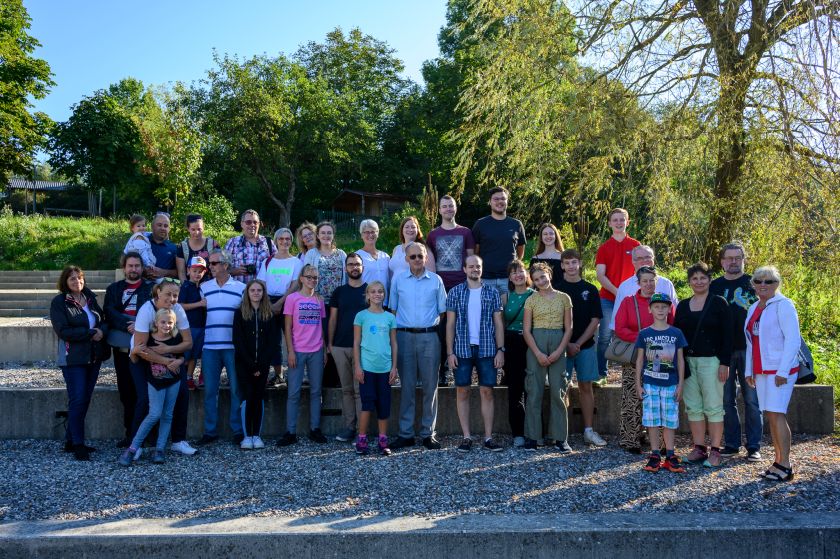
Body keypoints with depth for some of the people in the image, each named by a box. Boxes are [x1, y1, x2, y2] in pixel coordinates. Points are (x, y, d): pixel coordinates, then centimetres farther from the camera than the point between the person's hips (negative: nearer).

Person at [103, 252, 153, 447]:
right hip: (122, 347, 3)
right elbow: (109, 313, 0)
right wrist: (128, 326, -14)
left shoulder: (151, 288, 8)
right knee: (126, 391, 6)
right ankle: (130, 433, 14)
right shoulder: (113, 289, 15)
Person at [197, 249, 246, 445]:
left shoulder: (241, 288, 3)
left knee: (236, 389, 2)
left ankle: (238, 431, 11)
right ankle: (210, 431, 13)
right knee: (210, 390, 5)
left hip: (234, 347, -2)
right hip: (209, 347, 2)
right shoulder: (204, 287, 10)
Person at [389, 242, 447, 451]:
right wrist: (393, 333, 1)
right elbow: (393, 309, 10)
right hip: (405, 336, 0)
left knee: (430, 386, 3)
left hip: (430, 337, 0)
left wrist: (438, 329, -2)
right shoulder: (397, 280, 7)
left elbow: (442, 310, 9)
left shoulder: (436, 280, 6)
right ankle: (405, 434, 9)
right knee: (407, 386, 2)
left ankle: (428, 433, 11)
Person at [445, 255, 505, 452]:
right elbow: (450, 324, 3)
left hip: (487, 349, 0)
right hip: (463, 349, 0)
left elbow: (498, 323, 6)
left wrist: (500, 350, -2)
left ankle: (488, 437, 7)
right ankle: (466, 437, 9)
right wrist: (450, 352, -3)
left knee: (487, 392, 1)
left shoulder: (492, 293, 6)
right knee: (462, 392, 2)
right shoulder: (455, 292, 4)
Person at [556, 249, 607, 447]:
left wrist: (579, 343, -7)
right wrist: (566, 344, -9)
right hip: (562, 346, -2)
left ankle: (589, 431, 11)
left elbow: (595, 320, 3)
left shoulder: (590, 290, 6)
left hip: (585, 346, 2)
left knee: (586, 387, 5)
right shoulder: (555, 288, 1)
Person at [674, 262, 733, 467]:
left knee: (713, 407, -3)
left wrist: (724, 363, -11)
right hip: (688, 362, 5)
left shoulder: (719, 303, -1)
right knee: (693, 407, 6)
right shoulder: (682, 306, 12)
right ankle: (699, 448, 14)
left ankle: (715, 451, 3)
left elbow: (727, 335, -4)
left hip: (711, 361, -4)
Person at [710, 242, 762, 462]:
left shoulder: (754, 283, 4)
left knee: (752, 399, 0)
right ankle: (731, 444, 16)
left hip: (749, 350, -2)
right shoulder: (714, 286, 10)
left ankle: (754, 447, 7)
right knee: (726, 400, 6)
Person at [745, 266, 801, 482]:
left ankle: (785, 466, -7)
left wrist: (783, 371, -17)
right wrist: (749, 370, 16)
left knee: (777, 414, -11)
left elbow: (793, 339, -13)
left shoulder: (783, 305, -8)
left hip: (780, 370, -7)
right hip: (761, 371, 7)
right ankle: (779, 461, 14)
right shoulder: (753, 308, 15)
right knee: (770, 415, 8)